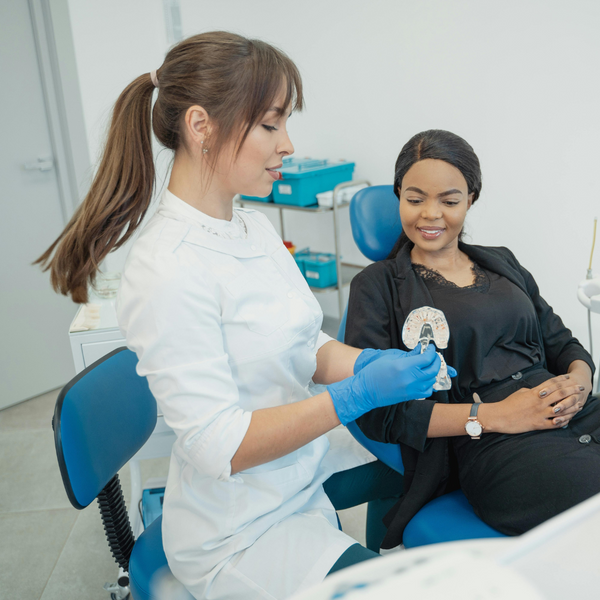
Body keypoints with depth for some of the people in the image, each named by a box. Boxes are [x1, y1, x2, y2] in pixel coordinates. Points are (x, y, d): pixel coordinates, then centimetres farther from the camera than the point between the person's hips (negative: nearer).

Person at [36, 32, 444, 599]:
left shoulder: (254, 227, -1)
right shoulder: (168, 270, -27)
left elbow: (305, 347, 5)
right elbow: (218, 444, -26)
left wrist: (378, 361, -13)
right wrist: (359, 393, -28)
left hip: (301, 468, 8)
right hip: (239, 532, -8)